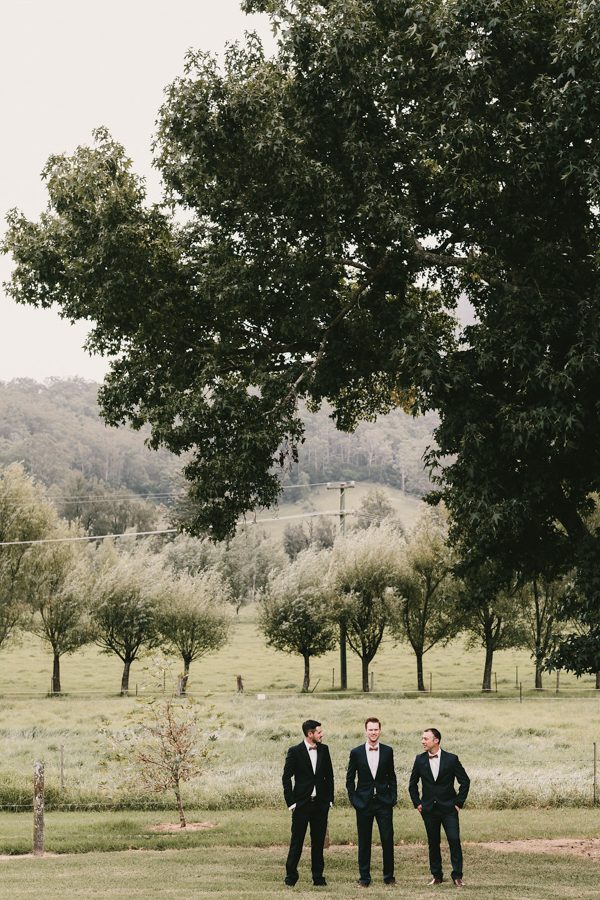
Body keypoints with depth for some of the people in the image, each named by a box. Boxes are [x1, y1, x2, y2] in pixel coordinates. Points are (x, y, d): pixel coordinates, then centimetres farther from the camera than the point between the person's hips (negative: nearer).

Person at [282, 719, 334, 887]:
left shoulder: (324, 749, 7)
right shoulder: (295, 751, -6)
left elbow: (329, 775, 13)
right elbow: (286, 777, -4)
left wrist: (329, 799, 7)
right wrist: (291, 802, -8)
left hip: (320, 804, 4)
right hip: (302, 803, -4)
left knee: (318, 842, 7)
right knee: (296, 841, 0)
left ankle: (318, 876, 14)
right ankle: (291, 876, 9)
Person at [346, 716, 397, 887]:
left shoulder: (387, 751, 4)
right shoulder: (356, 752, 0)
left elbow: (392, 777, 11)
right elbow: (350, 779, 6)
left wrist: (393, 798, 3)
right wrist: (354, 799, -1)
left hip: (384, 802, 1)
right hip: (364, 802, -1)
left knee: (387, 840, 0)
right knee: (364, 842, 4)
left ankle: (389, 875, 13)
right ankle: (364, 877, 12)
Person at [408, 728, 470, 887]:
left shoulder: (451, 759, -6)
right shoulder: (420, 760, 2)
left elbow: (465, 781, 1)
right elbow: (413, 783, 14)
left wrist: (459, 802, -2)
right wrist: (417, 803, 7)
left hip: (448, 808, -2)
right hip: (429, 809, 2)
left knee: (454, 840, -10)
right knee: (433, 843, 6)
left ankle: (457, 876, -2)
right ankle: (436, 875, 17)